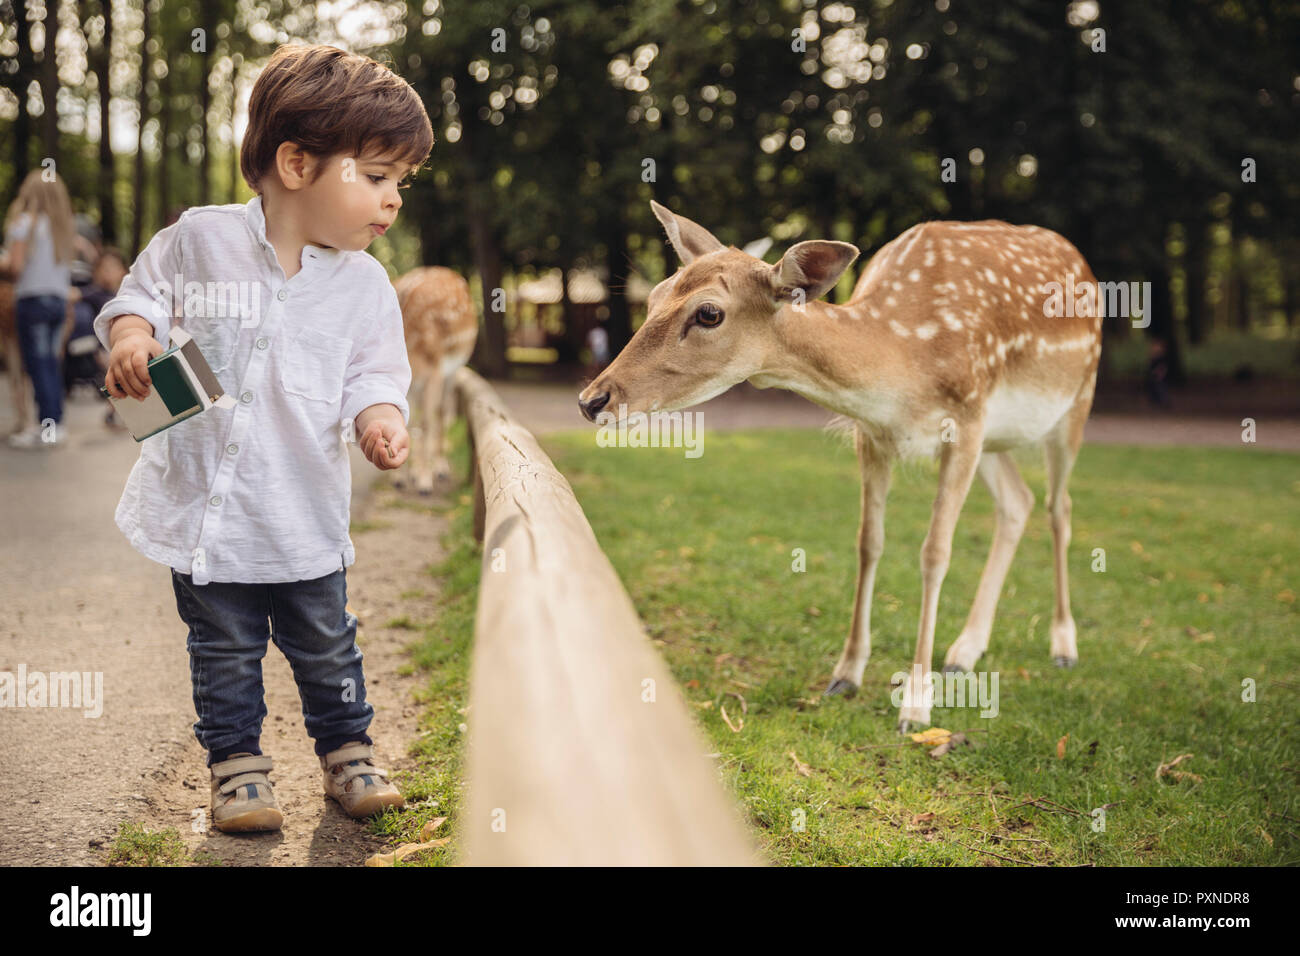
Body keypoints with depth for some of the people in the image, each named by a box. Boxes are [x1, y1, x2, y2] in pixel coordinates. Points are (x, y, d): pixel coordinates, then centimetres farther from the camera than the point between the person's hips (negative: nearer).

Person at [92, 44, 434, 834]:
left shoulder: (365, 284, -4)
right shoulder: (200, 239, -7)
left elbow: (373, 374, -1)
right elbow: (144, 294, 5)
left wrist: (379, 418, -22)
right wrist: (131, 335, -15)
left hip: (303, 510, 1)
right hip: (202, 501, 0)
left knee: (326, 646, 13)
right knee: (224, 650, 13)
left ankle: (348, 750, 33)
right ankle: (237, 761, 29)